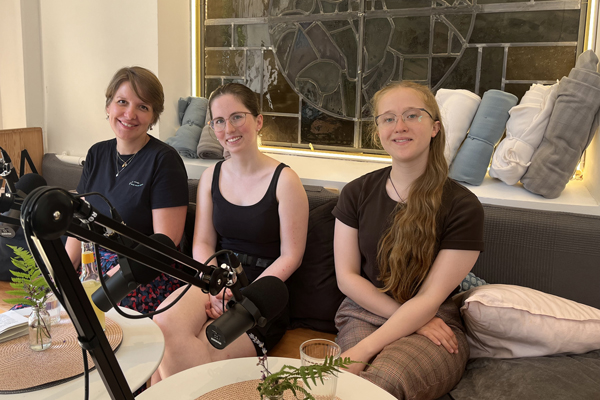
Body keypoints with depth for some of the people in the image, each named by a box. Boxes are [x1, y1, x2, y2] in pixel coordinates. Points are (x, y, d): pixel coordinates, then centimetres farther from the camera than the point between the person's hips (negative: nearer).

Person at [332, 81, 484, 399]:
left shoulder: (463, 207, -7)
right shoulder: (357, 193, 3)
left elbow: (430, 299, -10)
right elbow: (346, 277, 3)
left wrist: (362, 351, -20)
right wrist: (410, 318, -9)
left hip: (433, 327, -2)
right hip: (363, 316, 3)